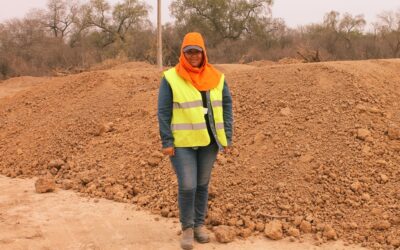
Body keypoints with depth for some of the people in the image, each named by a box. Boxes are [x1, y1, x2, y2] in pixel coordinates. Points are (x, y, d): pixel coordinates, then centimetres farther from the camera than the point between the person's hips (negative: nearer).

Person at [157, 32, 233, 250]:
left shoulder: (216, 77, 3)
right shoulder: (171, 78, -7)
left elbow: (226, 105, 7)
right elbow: (163, 112, -6)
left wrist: (227, 136, 2)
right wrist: (167, 142, -11)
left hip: (209, 141, 4)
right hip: (182, 143, -3)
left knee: (203, 184, 13)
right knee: (187, 186, -5)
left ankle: (199, 224, 29)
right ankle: (187, 228, 14)